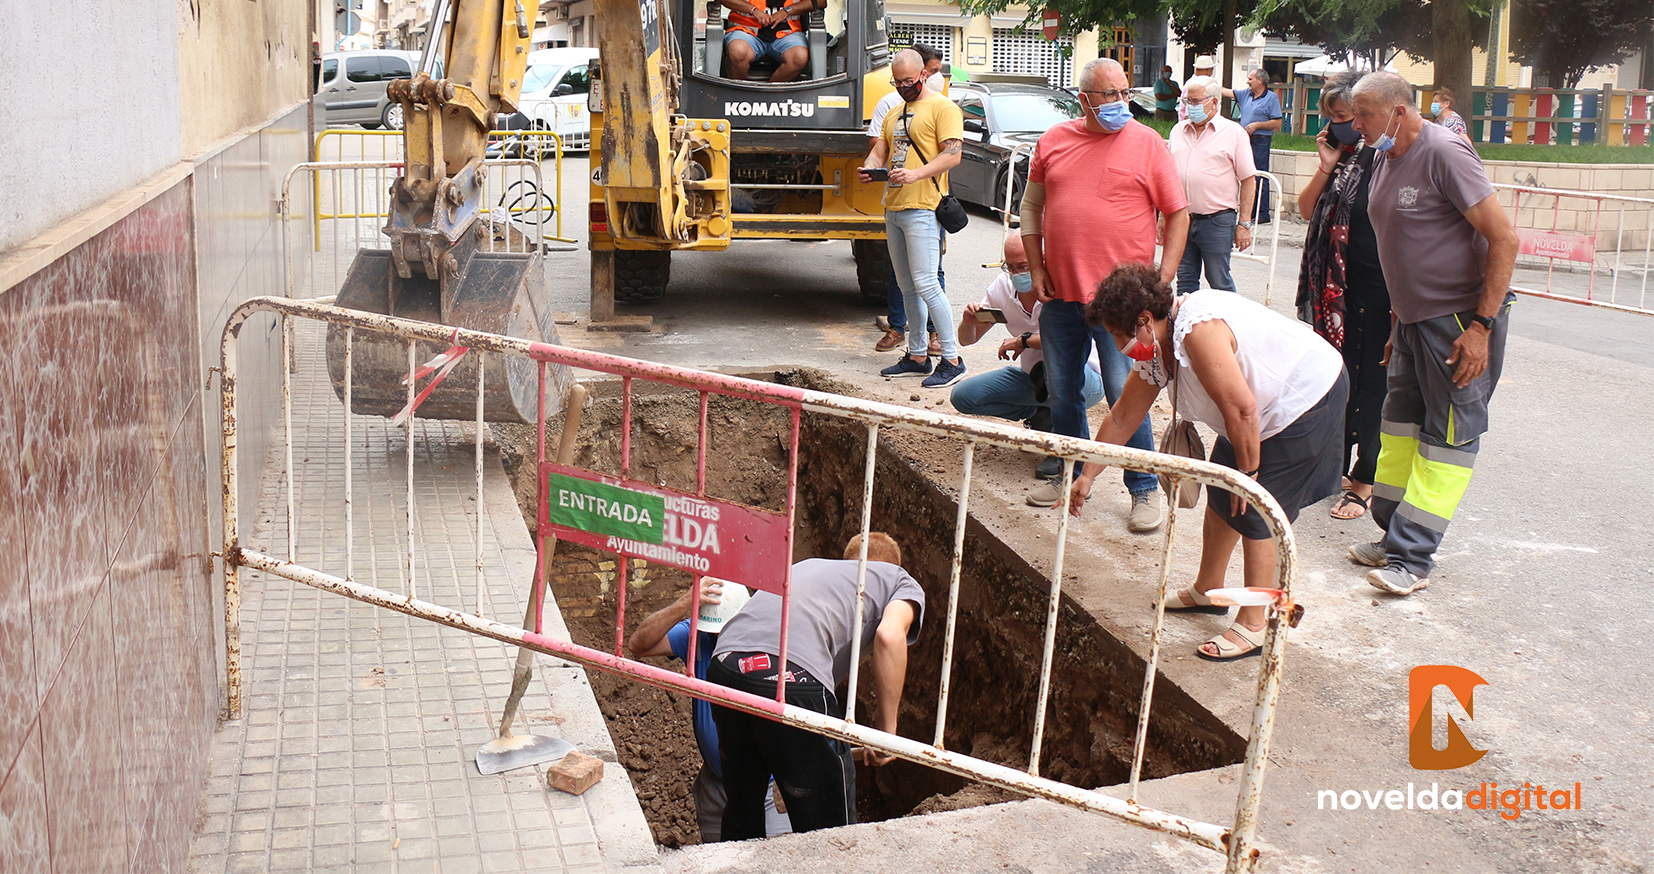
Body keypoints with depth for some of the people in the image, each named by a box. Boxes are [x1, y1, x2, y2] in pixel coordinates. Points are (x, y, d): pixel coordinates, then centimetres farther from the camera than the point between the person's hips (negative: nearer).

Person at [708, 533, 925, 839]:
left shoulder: (809, 564, 37)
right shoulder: (903, 582, 23)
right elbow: (890, 636, -2)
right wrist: (887, 727, 4)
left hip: (724, 662, 6)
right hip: (792, 675, -6)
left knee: (743, 806, 26)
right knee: (828, 827, 8)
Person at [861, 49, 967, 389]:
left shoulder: (942, 107, -4)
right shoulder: (894, 113, 21)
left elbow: (952, 155, -13)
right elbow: (880, 149, 20)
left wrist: (916, 174, -26)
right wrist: (869, 167, -4)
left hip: (922, 208, -8)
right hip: (893, 207, 8)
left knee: (925, 283, -13)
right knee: (907, 287, 11)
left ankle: (952, 359, -7)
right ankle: (917, 356, 19)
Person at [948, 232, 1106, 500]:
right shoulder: (1002, 287, -7)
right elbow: (967, 339, 2)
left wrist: (1025, 340, -32)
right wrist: (969, 321, -22)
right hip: (1034, 378, 6)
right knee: (962, 396, -8)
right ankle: (1042, 417, 2)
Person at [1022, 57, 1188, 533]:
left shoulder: (1147, 143, -1)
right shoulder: (1053, 141, 8)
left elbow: (1178, 215, 1)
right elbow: (1031, 206, 15)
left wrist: (1163, 279, -7)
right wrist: (1036, 268, 6)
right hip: (1059, 296, 4)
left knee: (1126, 396, -4)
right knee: (1062, 394, 12)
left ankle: (1144, 490, 9)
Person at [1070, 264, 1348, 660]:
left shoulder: (1198, 329, -31)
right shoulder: (1155, 348, 0)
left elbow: (1241, 410, -30)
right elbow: (1122, 417, 10)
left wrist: (1248, 472, -18)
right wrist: (1087, 477, 14)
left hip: (1308, 400, -10)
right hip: (1268, 406, 10)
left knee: (1255, 511, -8)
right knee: (1221, 494, 16)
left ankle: (1253, 626, 2)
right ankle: (1207, 590, 34)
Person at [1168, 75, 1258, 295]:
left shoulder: (1233, 133, -1)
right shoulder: (1178, 131, 12)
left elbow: (1248, 180, -3)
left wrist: (1244, 224, -8)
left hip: (1217, 221, -4)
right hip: (1180, 220, 4)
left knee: (1220, 284, 2)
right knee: (1185, 282, 10)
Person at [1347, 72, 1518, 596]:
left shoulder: (1444, 153, -17)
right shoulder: (1386, 160, 9)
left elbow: (1503, 238, -20)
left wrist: (1481, 325, -22)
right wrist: (1398, 322, 19)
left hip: (1462, 320, -9)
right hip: (1413, 317, 9)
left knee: (1449, 435, -3)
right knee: (1401, 425, 12)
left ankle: (1412, 557, -2)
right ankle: (1395, 538, 22)